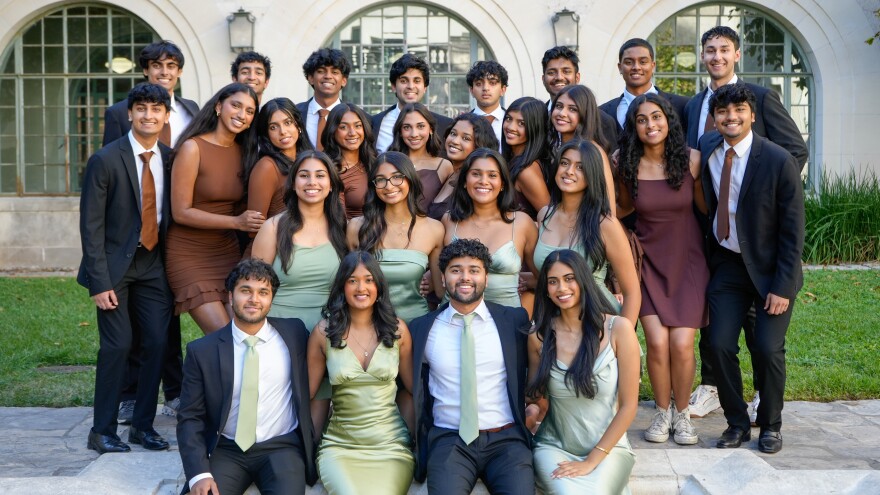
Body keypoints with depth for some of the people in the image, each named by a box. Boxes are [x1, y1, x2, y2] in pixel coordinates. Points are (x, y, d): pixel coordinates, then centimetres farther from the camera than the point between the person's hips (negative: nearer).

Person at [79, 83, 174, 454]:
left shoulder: (171, 158, 3)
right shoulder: (105, 160, -10)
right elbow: (91, 225, -11)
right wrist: (99, 282, -15)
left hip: (154, 262, 4)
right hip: (115, 264, -4)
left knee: (157, 343, 1)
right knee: (118, 345, -8)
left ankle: (143, 425, 16)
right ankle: (102, 431, 7)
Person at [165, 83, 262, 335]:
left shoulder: (245, 151, 7)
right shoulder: (193, 148, -11)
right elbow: (181, 212, -14)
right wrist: (236, 222, -19)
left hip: (228, 253, 5)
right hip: (189, 255, -5)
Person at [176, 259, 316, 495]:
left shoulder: (294, 333, 4)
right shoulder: (202, 351, 1)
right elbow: (190, 418, 0)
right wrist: (199, 473, -15)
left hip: (281, 448, 0)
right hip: (227, 451, 0)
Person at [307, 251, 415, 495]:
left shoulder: (397, 329, 3)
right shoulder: (324, 331, 0)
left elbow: (415, 386, 11)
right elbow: (307, 390, 8)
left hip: (391, 445, 1)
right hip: (339, 446, 0)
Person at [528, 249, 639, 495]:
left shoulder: (618, 328, -10)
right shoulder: (539, 336, -3)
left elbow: (628, 405, -7)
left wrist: (592, 461, -10)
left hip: (609, 447, 0)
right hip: (554, 447, 1)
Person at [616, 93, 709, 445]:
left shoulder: (691, 160, -8)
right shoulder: (628, 166, -5)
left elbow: (704, 205, 5)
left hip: (687, 261, 0)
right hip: (648, 261, 1)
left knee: (682, 344, -9)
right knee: (657, 342, -11)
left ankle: (682, 414, 13)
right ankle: (662, 412, 12)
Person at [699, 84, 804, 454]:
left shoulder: (779, 161, -17)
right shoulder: (706, 150, -5)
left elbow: (793, 231, -13)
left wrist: (782, 287, -16)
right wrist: (708, 263, 4)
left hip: (771, 268, -3)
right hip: (727, 264, 3)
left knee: (768, 349, -6)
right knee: (720, 345, -4)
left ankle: (770, 426, 17)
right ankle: (737, 423, 14)